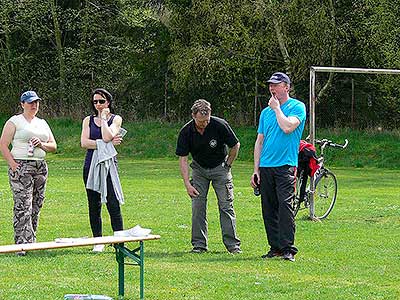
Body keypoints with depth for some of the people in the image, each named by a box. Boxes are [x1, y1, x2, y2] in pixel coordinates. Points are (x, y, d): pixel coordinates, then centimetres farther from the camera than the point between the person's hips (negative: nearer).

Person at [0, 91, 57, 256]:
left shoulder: (42, 123, 19)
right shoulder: (14, 121, 1)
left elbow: (53, 146, 18)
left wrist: (42, 144, -4)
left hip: (41, 166, 6)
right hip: (21, 166, -6)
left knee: (36, 207, 5)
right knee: (23, 206, -13)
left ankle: (31, 242, 12)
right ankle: (22, 244, -15)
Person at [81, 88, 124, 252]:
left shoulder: (115, 119, 5)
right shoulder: (88, 120, 12)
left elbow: (107, 137, -13)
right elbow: (84, 142, -2)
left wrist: (103, 118, -2)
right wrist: (105, 143, -11)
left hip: (108, 164, -3)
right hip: (91, 164, 3)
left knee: (113, 204, -10)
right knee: (94, 205, 5)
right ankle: (98, 241, 13)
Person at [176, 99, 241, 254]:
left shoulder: (220, 125, -24)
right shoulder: (186, 131, -19)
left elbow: (235, 146, -7)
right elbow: (182, 158, -14)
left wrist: (227, 166, -3)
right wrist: (187, 184, -20)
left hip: (219, 167, -2)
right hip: (199, 168, 2)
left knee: (226, 205, -7)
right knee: (197, 206, -4)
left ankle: (232, 244, -5)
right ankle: (199, 244, 2)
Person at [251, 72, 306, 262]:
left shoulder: (297, 107, 1)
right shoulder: (266, 112, 18)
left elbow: (288, 127, -18)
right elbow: (259, 141, 18)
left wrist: (277, 108, -4)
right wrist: (256, 169, 11)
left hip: (285, 166, -6)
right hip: (265, 167, 6)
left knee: (285, 206, -14)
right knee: (269, 209, 5)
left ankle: (288, 248, -14)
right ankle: (275, 248, 12)